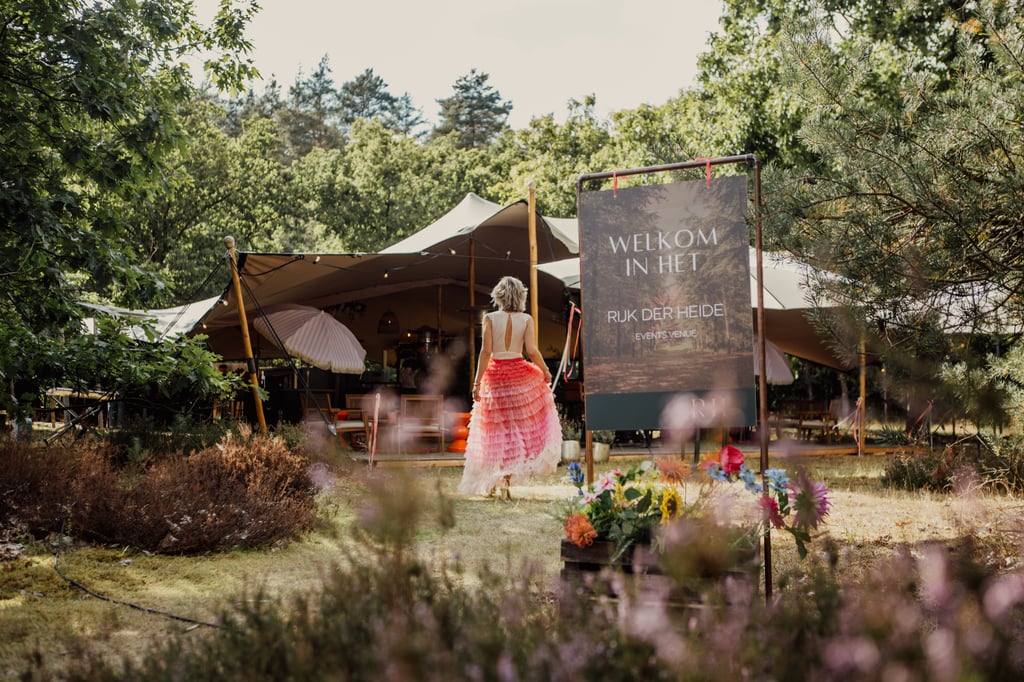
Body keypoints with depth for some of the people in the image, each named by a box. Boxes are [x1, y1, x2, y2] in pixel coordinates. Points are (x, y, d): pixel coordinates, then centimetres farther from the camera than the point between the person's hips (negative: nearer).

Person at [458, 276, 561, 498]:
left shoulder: (490, 318, -5)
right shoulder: (526, 320, -3)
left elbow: (485, 351, -10)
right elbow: (532, 351, -9)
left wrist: (477, 382, -7)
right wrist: (546, 372, 7)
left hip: (495, 377, 0)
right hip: (520, 376, 0)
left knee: (494, 430, 10)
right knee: (519, 427, 12)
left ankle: (491, 482, 12)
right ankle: (506, 479, 2)